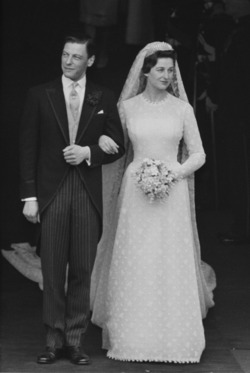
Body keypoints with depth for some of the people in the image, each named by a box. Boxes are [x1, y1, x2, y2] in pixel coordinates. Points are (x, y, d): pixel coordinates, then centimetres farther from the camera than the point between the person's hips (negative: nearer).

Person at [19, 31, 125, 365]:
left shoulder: (104, 99, 7)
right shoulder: (40, 96, 4)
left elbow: (117, 146, 9)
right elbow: (28, 148, 2)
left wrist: (88, 152, -10)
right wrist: (29, 196, -3)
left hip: (88, 194, 1)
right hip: (51, 193, 0)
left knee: (82, 271, 4)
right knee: (53, 271, 3)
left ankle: (75, 341, 13)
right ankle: (54, 341, 13)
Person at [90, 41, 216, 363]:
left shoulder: (182, 108, 4)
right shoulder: (127, 107, 6)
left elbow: (198, 155, 5)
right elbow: (114, 146, 17)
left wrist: (174, 173, -10)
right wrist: (103, 141, -4)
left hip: (172, 194, 0)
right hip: (135, 194, 1)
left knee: (172, 265, -2)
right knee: (134, 266, 0)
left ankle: (173, 338, 9)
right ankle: (133, 338, 10)